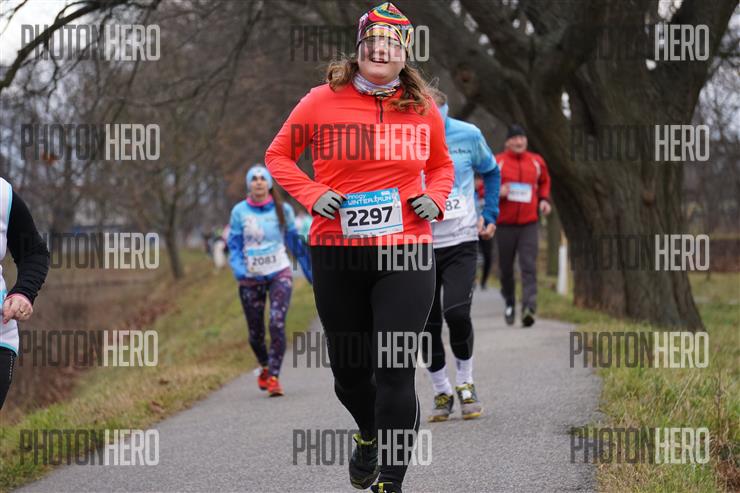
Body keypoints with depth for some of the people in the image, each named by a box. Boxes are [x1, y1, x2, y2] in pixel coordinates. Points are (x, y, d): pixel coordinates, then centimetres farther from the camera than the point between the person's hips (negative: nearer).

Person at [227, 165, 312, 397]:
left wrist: (310, 271, 15)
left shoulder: (283, 210, 2)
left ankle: (274, 377, -17)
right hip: (251, 279, 1)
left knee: (277, 323, -20)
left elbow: (295, 242, 11)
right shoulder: (240, 211, 0)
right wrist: (239, 270, -16)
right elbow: (234, 246, 2)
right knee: (255, 332, 8)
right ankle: (265, 367, 38)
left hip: (279, 274, -1)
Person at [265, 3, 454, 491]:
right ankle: (369, 434, 45)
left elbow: (442, 164, 21)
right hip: (337, 254, 0)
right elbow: (279, 155, 9)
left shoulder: (423, 108, 4)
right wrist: (312, 194, -7)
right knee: (349, 371, 13)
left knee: (394, 374, -8)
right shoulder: (322, 101, -2)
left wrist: (434, 198, 0)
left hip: (406, 253, 0)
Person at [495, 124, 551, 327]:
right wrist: (498, 192, -16)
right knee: (506, 268, 7)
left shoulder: (536, 162, 8)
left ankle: (528, 307, -24)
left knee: (529, 267, -14)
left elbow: (544, 182, 26)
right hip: (505, 224, -1)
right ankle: (509, 303, 30)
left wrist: (544, 199, 9)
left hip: (529, 224, 1)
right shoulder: (497, 162, -1)